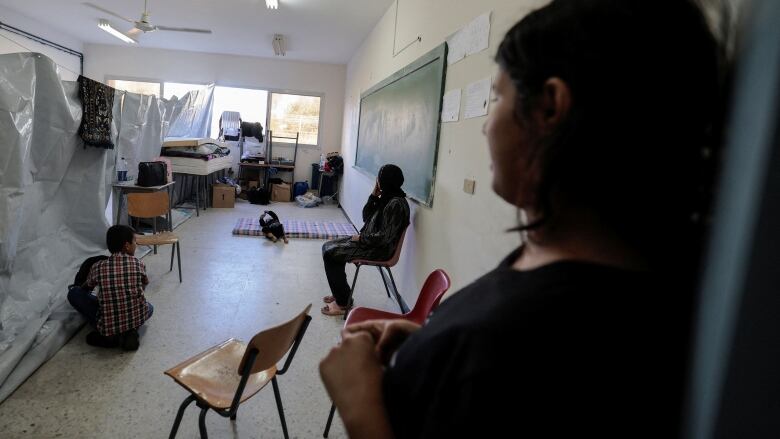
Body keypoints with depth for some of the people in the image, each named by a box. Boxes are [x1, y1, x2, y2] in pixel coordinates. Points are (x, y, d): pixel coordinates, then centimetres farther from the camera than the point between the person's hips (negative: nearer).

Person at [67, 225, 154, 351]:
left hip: (107, 325, -1)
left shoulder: (98, 267, 0)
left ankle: (108, 335, 8)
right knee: (149, 307, 36)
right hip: (137, 319, 1)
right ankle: (130, 332, 5)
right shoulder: (139, 265, -1)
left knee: (74, 293, 14)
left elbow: (85, 288, 21)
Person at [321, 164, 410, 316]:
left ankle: (342, 302, -3)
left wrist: (361, 238, -13)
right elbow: (366, 217, 12)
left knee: (330, 254, -14)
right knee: (328, 247, 6)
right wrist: (373, 196, 0)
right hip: (368, 241, 10)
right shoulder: (386, 198, 8)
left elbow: (385, 237, -25)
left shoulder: (396, 204, -23)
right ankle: (341, 293, 16)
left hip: (379, 249, -10)